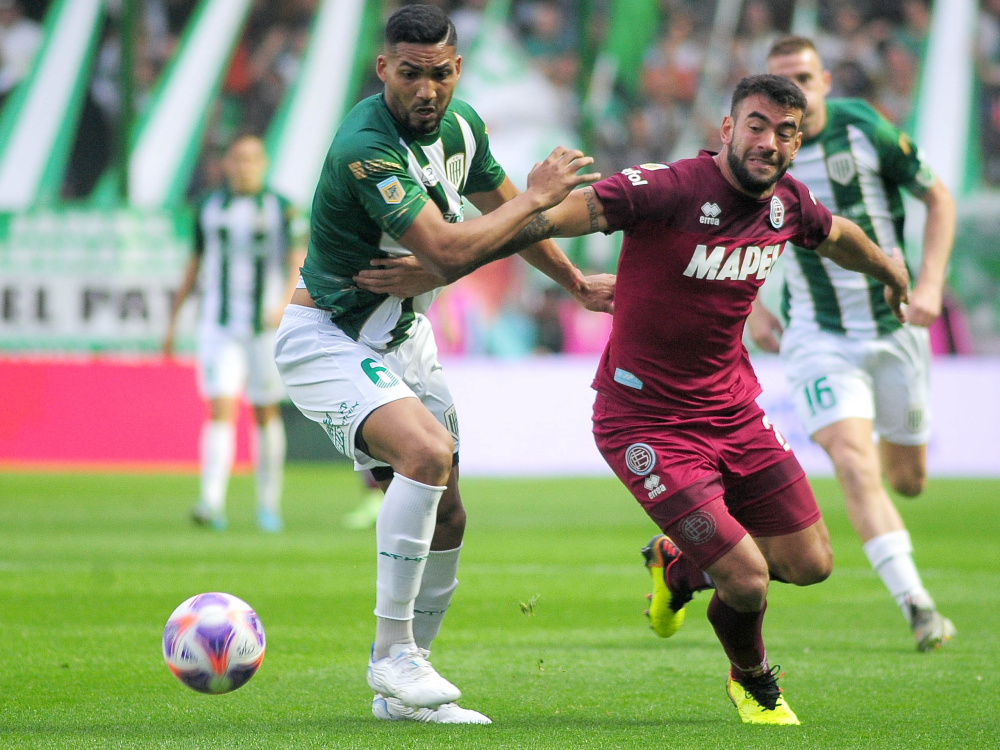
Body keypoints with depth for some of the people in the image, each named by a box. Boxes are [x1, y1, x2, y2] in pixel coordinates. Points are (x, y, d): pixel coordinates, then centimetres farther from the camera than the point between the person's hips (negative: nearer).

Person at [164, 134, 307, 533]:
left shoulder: (281, 209, 1)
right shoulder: (209, 208, 8)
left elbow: (300, 261, -5)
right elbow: (195, 264, 16)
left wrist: (285, 304, -23)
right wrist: (173, 322, 16)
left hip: (266, 326, -1)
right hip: (218, 327, 1)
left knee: (266, 413, 8)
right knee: (220, 410, -12)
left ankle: (269, 504, 21)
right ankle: (212, 503, -23)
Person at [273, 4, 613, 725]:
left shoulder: (460, 125, -1)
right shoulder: (366, 146, -28)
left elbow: (503, 210, 19)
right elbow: (447, 251, -32)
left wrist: (577, 282, 25)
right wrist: (538, 195, -22)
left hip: (404, 337, 9)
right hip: (326, 339, -9)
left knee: (444, 519, 8)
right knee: (428, 450, -32)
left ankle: (400, 690, 23)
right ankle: (392, 651, -21)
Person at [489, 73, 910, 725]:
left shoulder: (789, 203, -2)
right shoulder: (670, 190, -24)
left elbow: (836, 235, 22)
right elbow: (555, 216, -29)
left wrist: (889, 268, 43)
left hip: (734, 410, 7)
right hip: (647, 420, -7)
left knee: (811, 564, 7)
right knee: (747, 580, -12)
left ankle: (680, 564, 36)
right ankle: (754, 683, 23)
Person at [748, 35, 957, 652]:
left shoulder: (866, 129, -11)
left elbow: (940, 199, 0)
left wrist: (930, 283, -11)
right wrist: (751, 307, -2)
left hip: (895, 327, 1)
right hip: (819, 336, -1)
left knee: (908, 480, 12)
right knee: (852, 461, -23)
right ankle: (918, 607, -26)